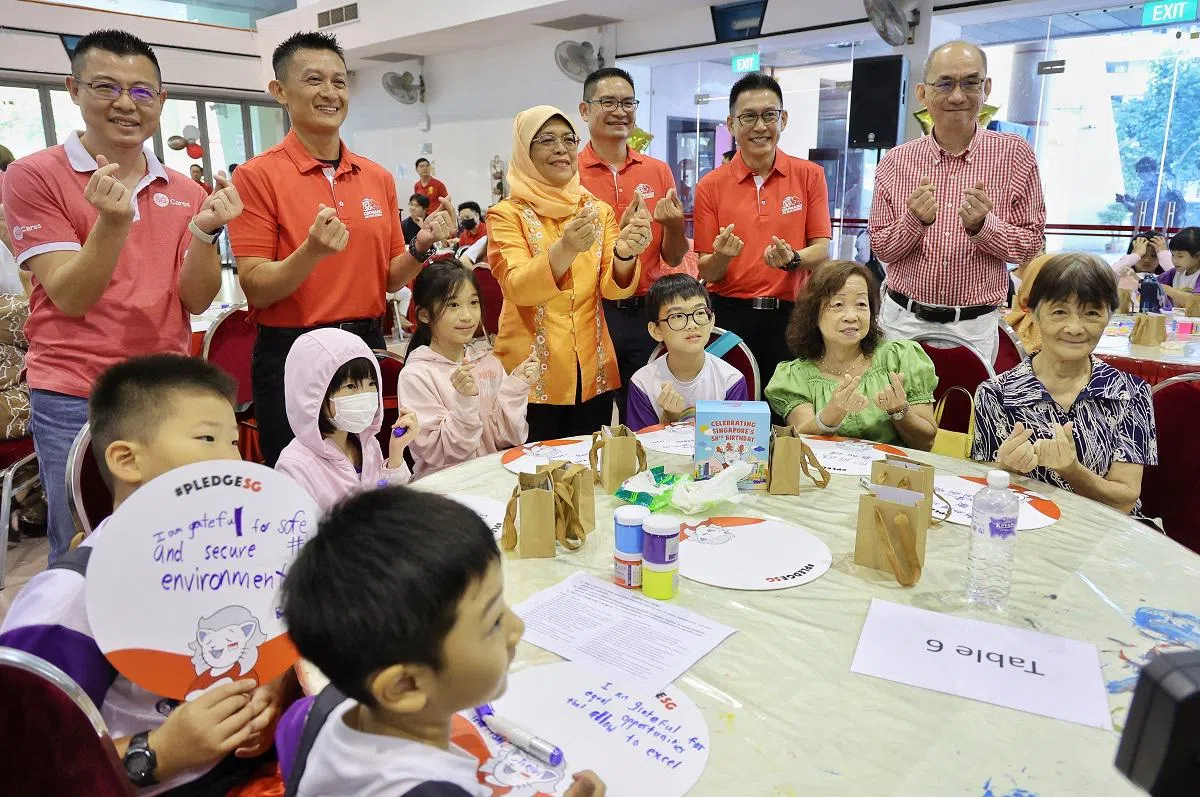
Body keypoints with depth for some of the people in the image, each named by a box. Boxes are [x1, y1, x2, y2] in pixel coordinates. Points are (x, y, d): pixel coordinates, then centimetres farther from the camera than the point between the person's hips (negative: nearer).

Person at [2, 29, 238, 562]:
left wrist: (204, 230, -17)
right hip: (75, 401, -3)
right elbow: (70, 298, -12)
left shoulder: (184, 191, 6)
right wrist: (111, 222, -28)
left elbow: (196, 300, 0)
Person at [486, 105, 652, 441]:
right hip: (530, 375, -3)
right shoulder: (507, 214, -5)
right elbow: (517, 287, -21)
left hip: (593, 372, 4)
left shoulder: (598, 210, 6)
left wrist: (624, 254, -28)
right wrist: (564, 249, -38)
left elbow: (613, 288, -7)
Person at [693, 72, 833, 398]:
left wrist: (792, 259, -18)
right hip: (730, 315, 0)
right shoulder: (711, 186, 2)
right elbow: (707, 273, 2)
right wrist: (722, 257, -20)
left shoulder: (810, 176, 4)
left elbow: (822, 249, 2)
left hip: (790, 316, 1)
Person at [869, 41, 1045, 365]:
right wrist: (914, 221, -18)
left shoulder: (1015, 154, -2)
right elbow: (881, 247, 2)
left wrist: (982, 226, -19)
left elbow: (1031, 243, 0)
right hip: (903, 320, 1)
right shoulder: (896, 161, 0)